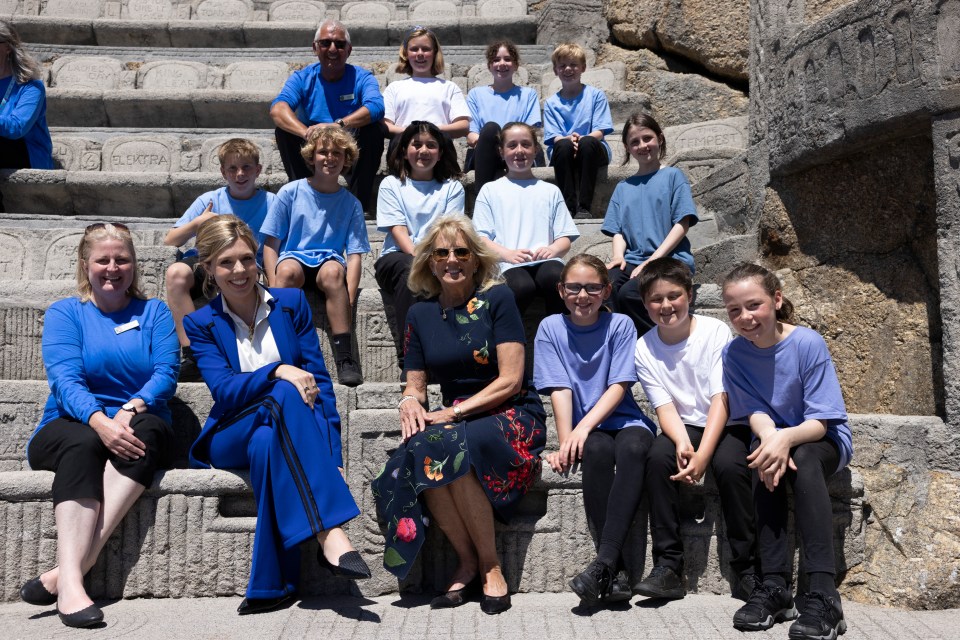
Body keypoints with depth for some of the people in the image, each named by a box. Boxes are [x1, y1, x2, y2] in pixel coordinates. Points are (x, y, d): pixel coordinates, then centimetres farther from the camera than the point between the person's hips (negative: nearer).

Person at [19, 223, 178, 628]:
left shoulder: (154, 313, 13)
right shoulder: (64, 313, 8)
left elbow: (166, 373, -2)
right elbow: (64, 378, -9)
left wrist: (131, 408, -24)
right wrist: (99, 421, -29)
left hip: (135, 432, 1)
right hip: (72, 427, 0)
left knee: (149, 430, -34)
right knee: (83, 443, -36)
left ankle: (64, 572, -43)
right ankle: (70, 584, -49)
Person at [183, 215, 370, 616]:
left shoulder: (291, 303, 6)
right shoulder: (201, 324, 4)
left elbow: (320, 382, -1)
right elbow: (224, 391, -11)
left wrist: (332, 454, -12)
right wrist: (278, 371, -29)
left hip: (284, 431, 1)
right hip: (232, 437, -1)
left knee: (266, 444, -37)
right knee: (285, 395, -34)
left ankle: (272, 584, -35)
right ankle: (330, 534, -45)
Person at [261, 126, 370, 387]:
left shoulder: (351, 204, 8)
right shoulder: (290, 192, 5)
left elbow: (354, 256, 1)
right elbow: (271, 245, 2)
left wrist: (348, 299, -15)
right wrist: (274, 289, -14)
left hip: (328, 261, 0)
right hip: (292, 257, 0)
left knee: (333, 271, -35)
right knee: (288, 269, -36)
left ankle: (345, 356, -38)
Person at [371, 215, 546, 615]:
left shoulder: (497, 299, -4)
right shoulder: (421, 314, 10)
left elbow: (510, 379, -10)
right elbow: (415, 384, 13)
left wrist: (456, 411, -16)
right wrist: (409, 402, -11)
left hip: (511, 414, -4)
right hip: (454, 418, 4)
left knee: (452, 445, -35)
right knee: (420, 449, -31)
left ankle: (488, 564, -15)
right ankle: (467, 562, -13)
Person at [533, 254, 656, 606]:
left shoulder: (620, 325, 1)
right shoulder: (551, 328, 3)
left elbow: (619, 386, -8)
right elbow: (560, 389, -5)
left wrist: (584, 426, -21)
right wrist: (566, 443, -17)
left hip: (623, 420, 0)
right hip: (584, 430, 0)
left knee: (633, 448, -35)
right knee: (597, 450, -34)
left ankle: (604, 561, -39)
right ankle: (616, 570, -33)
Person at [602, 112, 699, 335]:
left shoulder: (672, 176, 8)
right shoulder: (623, 188, 22)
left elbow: (682, 224, -1)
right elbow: (618, 230, 15)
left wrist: (654, 259, -12)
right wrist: (618, 255, -8)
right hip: (632, 260, 4)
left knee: (629, 293, -32)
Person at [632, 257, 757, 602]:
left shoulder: (715, 331, -10)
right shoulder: (644, 349, -1)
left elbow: (721, 399, -16)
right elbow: (665, 407, -6)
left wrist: (703, 454, -27)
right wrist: (682, 443, -28)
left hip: (727, 424, -2)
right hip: (683, 427, 2)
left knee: (729, 465, -32)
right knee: (658, 456, -28)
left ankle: (747, 570, -16)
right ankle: (668, 567, -21)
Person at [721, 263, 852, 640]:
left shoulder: (808, 343, -19)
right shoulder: (734, 353, -9)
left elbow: (821, 421, -20)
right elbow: (755, 411, -11)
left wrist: (787, 438, -42)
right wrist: (770, 439, -35)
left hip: (823, 440, -2)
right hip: (774, 439, 3)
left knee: (801, 460, -36)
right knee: (767, 463, -33)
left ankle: (822, 595, -41)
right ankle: (775, 586, -30)